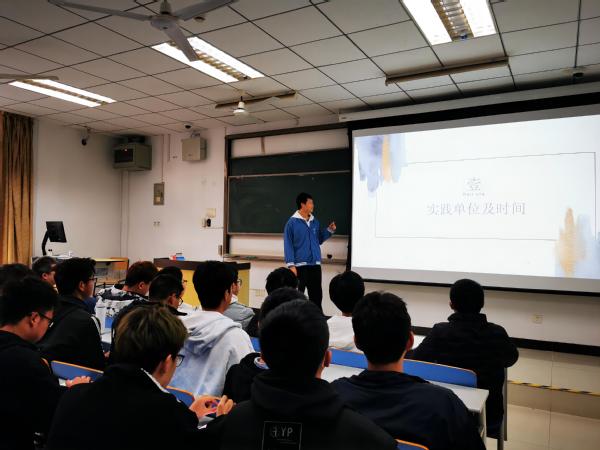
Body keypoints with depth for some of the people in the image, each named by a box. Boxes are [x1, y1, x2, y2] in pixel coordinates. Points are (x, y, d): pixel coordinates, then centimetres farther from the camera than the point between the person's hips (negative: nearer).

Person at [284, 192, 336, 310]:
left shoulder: (315, 222, 10)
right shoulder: (292, 222, -7)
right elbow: (288, 245, -9)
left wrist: (330, 230, 5)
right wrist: (291, 265, -15)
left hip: (315, 264, 5)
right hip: (300, 265, -5)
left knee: (317, 295, 11)